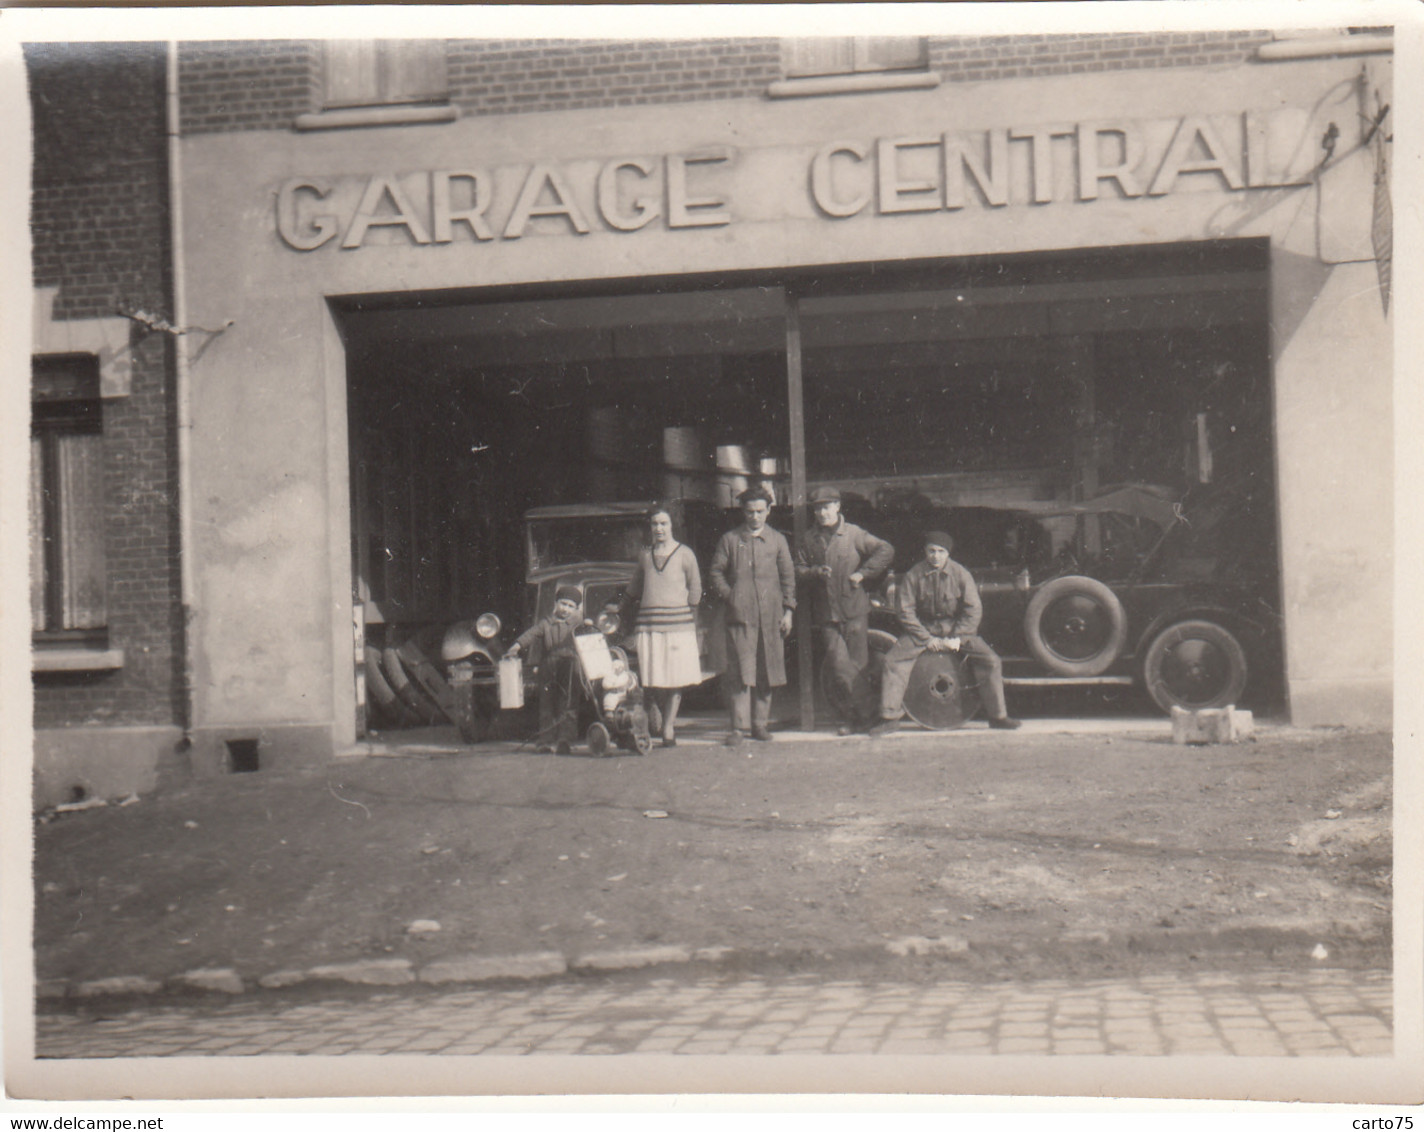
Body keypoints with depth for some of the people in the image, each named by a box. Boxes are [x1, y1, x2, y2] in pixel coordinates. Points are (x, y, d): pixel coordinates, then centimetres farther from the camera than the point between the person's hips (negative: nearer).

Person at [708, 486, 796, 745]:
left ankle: (760, 723, 13)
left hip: (771, 616, 2)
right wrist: (729, 596, -2)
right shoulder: (730, 540, 9)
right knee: (741, 672, -6)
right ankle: (739, 726, -4)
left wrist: (788, 611, 5)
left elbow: (788, 576, 12)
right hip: (740, 616, -2)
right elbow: (716, 572, 12)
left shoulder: (777, 540, 12)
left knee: (766, 672, 4)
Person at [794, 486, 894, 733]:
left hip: (854, 611, -2)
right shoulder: (807, 540, 11)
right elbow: (798, 571, 12)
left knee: (857, 665, 0)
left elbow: (886, 551, -1)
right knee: (840, 668, -7)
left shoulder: (854, 534, 1)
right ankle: (849, 716, 3)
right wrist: (815, 572, -9)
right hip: (826, 615, 2)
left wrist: (863, 573, -7)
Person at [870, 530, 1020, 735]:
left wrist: (956, 638, -14)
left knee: (991, 661, -16)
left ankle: (998, 716, -2)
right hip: (923, 628, 0)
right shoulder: (913, 576, -8)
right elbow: (905, 611, -7)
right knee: (892, 660, -22)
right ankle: (890, 717, -12)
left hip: (957, 628, 0)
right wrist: (926, 638, -14)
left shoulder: (960, 574, -7)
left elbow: (973, 610, -6)